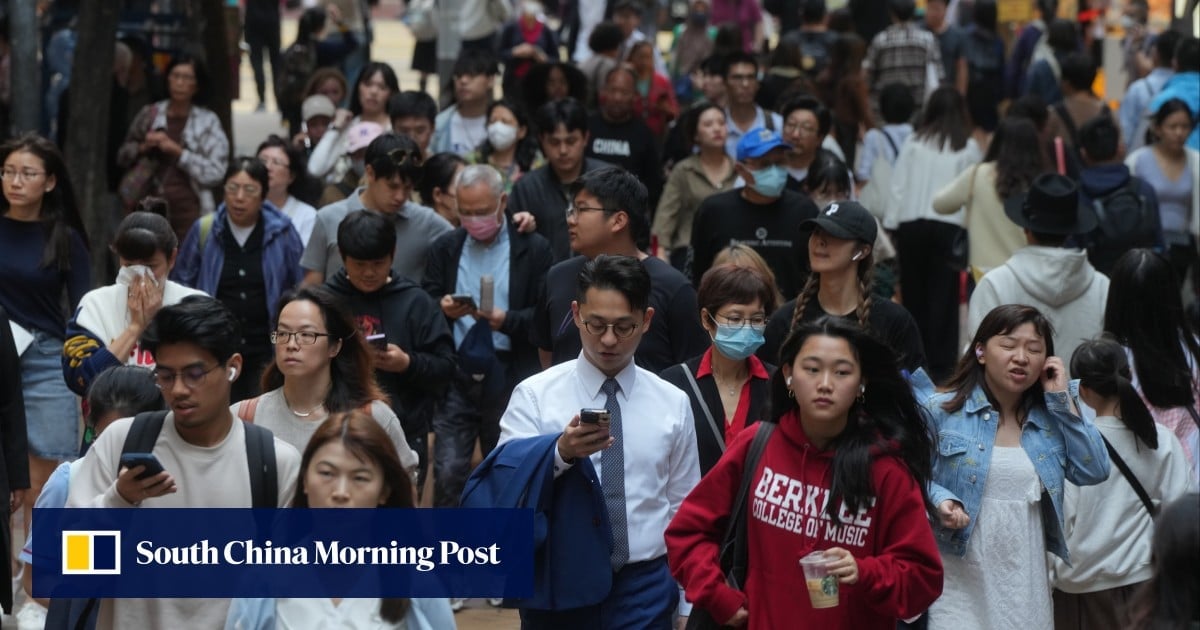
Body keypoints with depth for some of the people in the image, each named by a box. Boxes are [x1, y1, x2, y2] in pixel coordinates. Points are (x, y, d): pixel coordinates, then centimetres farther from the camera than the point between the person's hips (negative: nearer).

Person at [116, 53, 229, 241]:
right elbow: (123, 157, 19)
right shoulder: (150, 114, 10)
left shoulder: (207, 122, 3)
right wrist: (143, 147, -1)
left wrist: (178, 151, -9)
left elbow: (216, 173, -4)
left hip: (188, 210, -2)